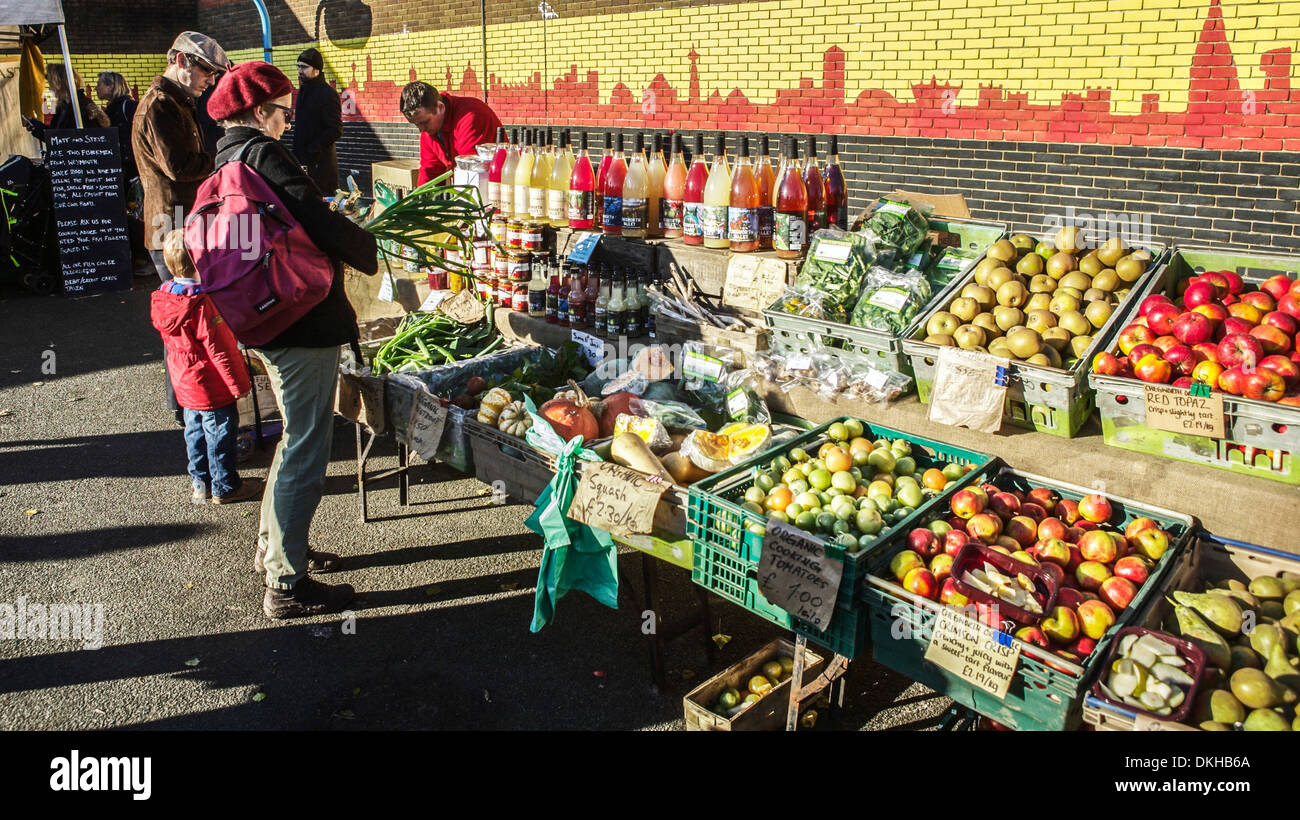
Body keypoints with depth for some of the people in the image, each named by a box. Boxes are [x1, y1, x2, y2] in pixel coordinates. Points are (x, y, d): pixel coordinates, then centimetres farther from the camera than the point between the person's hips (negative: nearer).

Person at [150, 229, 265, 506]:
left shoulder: (163, 297, 1)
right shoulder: (202, 304, -25)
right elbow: (218, 349, -23)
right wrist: (238, 383, -15)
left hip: (185, 381, 9)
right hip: (211, 385, -9)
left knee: (196, 430, 20)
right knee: (221, 431, 5)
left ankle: (201, 484, 33)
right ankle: (224, 487, 17)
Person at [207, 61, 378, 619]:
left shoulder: (227, 160, 16)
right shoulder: (263, 155, -15)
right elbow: (319, 222, -23)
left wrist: (342, 239, 11)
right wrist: (368, 253, -6)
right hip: (302, 325, -10)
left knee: (296, 441, 24)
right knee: (305, 453, -1)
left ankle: (273, 547, 38)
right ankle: (287, 584, 10)